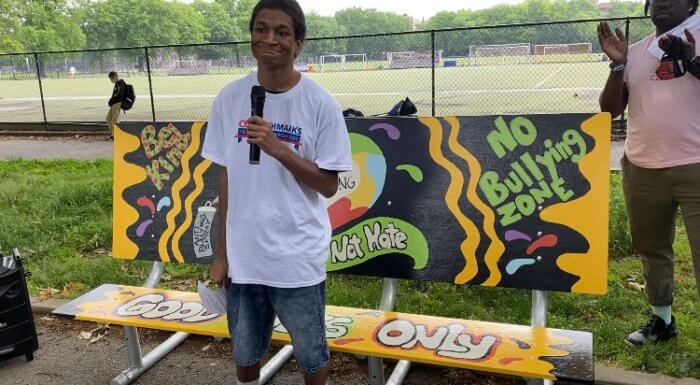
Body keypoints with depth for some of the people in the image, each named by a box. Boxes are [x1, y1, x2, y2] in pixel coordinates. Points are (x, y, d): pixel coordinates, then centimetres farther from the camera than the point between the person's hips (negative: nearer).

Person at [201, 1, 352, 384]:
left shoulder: (320, 104, -10)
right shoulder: (230, 98, -1)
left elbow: (328, 185, -9)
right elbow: (226, 177, 5)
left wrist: (279, 149, -23)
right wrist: (222, 252, 8)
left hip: (299, 257, -3)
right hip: (243, 254, 3)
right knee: (245, 353, 21)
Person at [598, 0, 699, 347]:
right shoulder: (635, 52, 11)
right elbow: (610, 109, 5)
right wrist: (618, 64, -7)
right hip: (642, 170, 5)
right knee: (652, 249, 16)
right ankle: (661, 320, 33)